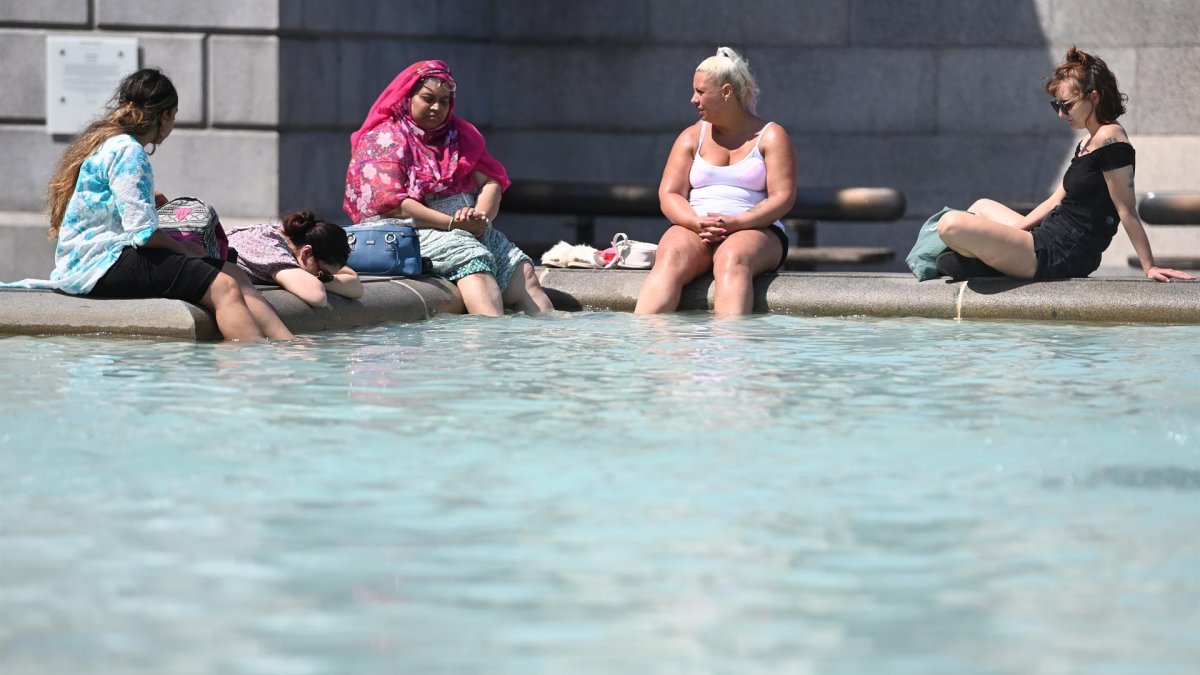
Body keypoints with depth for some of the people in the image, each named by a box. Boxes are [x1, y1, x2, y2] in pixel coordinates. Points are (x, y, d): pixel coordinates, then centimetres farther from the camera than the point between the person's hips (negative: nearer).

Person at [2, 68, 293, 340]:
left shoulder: (104, 144, 20)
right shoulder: (128, 151, -12)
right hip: (103, 264, -10)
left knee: (236, 277, 0)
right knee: (224, 288, -22)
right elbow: (143, 233, -17)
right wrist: (183, 247, -2)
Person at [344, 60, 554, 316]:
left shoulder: (460, 134, 21)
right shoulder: (383, 140, 0)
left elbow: (491, 182, 13)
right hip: (415, 231, -7)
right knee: (471, 256, -34)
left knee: (522, 270, -17)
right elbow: (391, 204, -12)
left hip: (472, 230, 7)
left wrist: (481, 215, -11)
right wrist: (452, 223, -17)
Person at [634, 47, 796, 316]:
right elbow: (669, 195, 8)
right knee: (670, 258, -33)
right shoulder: (692, 137, 17)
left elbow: (783, 198, -4)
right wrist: (697, 222, -14)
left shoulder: (771, 136, 7)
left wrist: (735, 222, -19)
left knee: (732, 260, -38)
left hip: (755, 229, -2)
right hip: (693, 228, 2)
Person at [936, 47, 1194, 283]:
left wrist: (1149, 267, -17)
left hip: (1057, 258, -11)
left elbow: (1126, 210, -17)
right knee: (982, 206, 36)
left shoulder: (1109, 138, -16)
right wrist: (1009, 235, 13)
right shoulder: (1088, 144, 14)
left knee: (951, 225, -26)